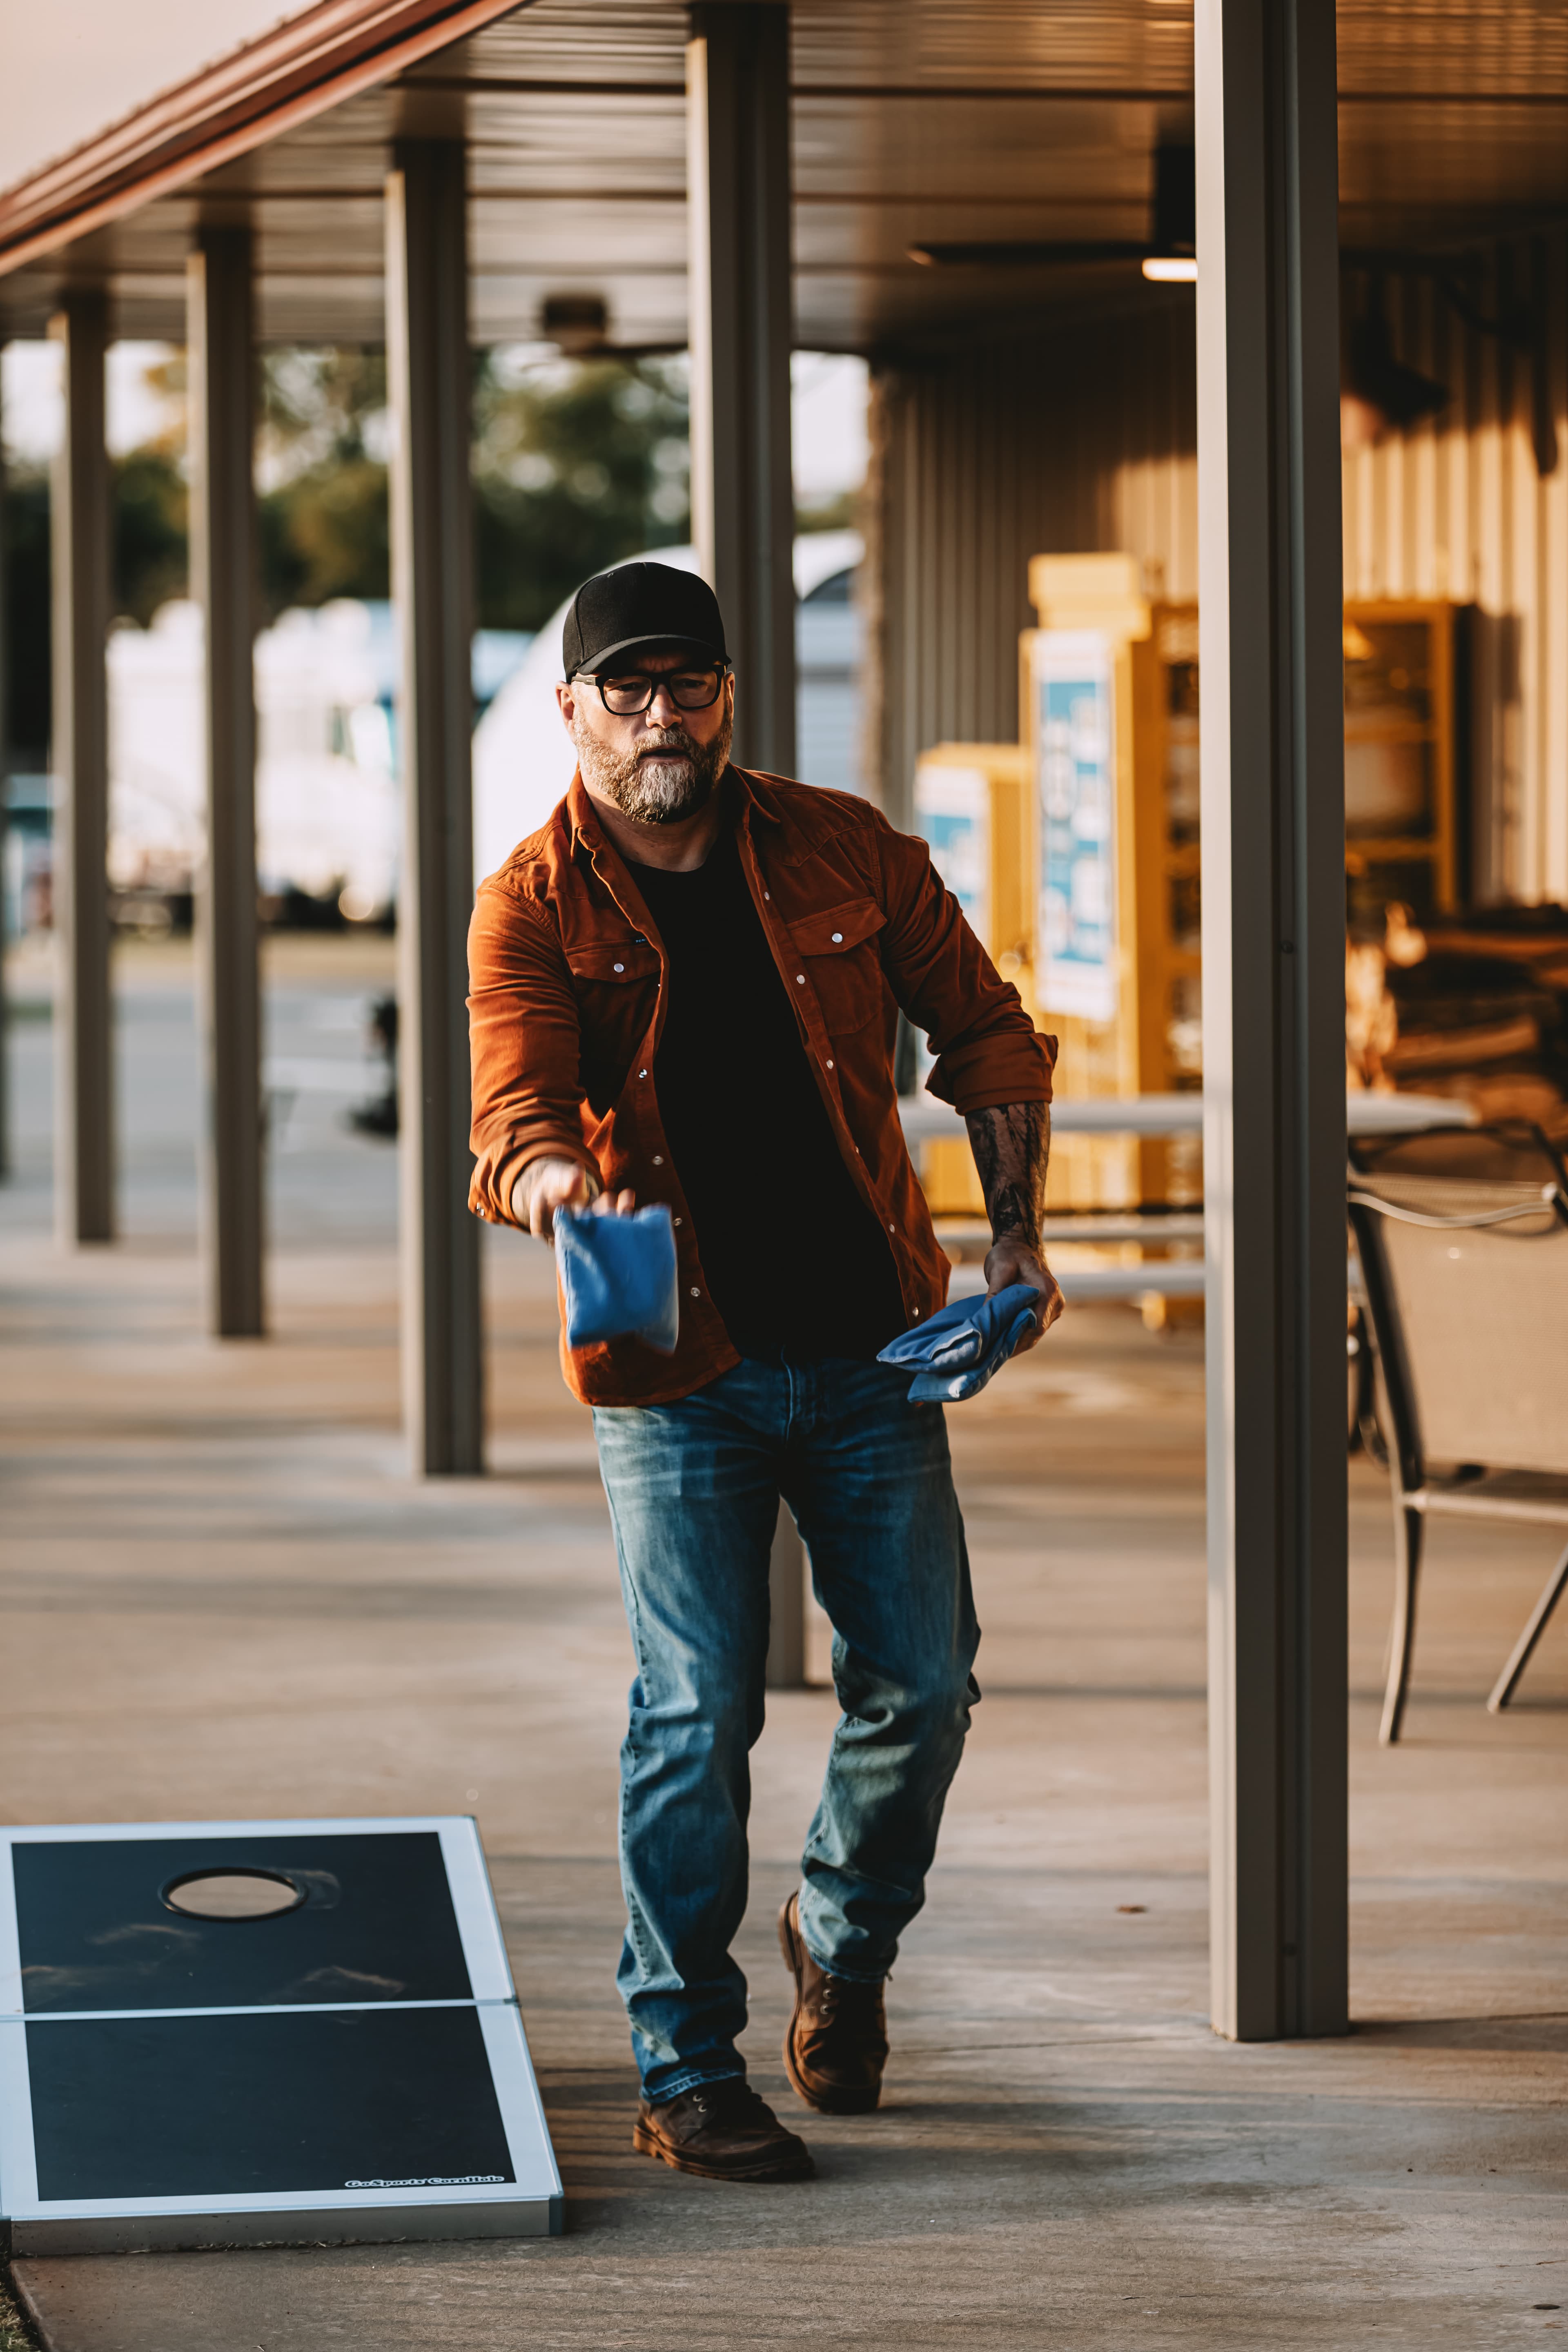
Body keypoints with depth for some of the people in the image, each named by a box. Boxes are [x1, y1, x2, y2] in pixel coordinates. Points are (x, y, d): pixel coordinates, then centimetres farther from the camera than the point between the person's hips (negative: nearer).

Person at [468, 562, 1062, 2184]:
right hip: (677, 1371, -3)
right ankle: (685, 2072, 5)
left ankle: (843, 1937, 32)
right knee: (695, 1714, -7)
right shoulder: (533, 909, -4)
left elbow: (986, 1033, 12)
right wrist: (558, 1183, -41)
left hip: (870, 1349, 3)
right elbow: (511, 1120, -18)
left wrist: (1014, 1231, 2)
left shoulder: (842, 852, 3)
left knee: (922, 1684, 2)